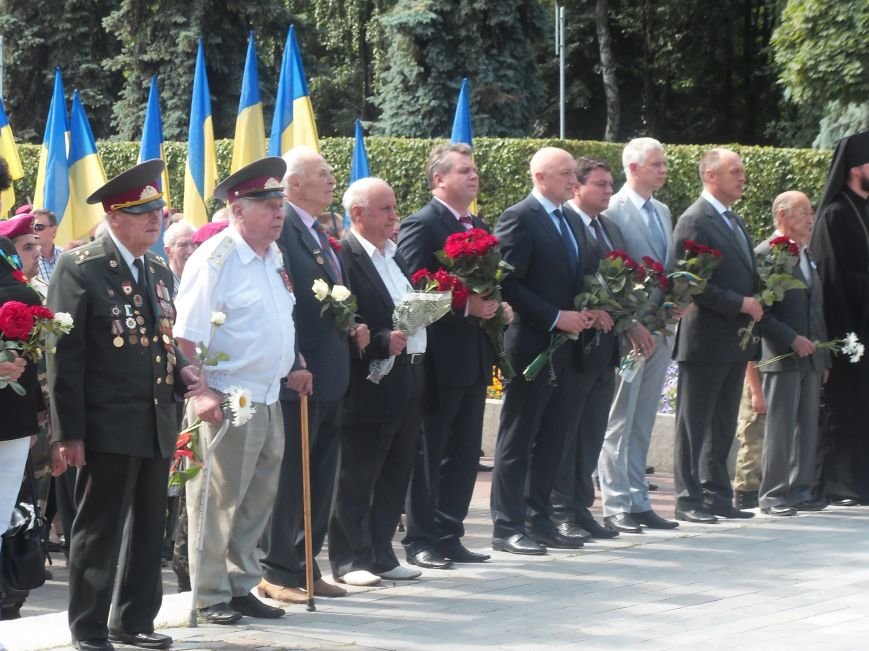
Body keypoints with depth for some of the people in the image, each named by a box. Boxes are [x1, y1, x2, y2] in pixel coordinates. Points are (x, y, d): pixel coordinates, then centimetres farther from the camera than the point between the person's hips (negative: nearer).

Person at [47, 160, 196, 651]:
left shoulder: (160, 272, 13)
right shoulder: (81, 269, -10)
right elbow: (64, 355, -13)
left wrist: (181, 369, 1)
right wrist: (69, 432, -16)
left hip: (158, 425, 7)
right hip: (109, 426, -7)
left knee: (149, 530, 13)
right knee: (100, 530, 0)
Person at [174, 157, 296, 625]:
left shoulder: (272, 255, 11)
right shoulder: (215, 259, -14)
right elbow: (187, 335, -17)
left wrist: (291, 371, 15)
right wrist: (201, 393, -22)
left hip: (268, 399, 8)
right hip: (227, 404, -8)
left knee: (256, 502, 14)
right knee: (216, 502, 0)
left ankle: (241, 587, 24)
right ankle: (211, 597, 7)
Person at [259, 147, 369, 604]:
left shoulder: (320, 235, 17)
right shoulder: (281, 229, -13)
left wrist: (351, 329, 6)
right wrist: (293, 366, -22)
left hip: (328, 379, 9)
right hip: (298, 379, -9)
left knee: (319, 480, 13)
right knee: (290, 477, -2)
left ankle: (306, 566, 20)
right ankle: (277, 573, 5)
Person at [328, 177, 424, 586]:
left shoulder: (395, 255, 16)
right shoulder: (344, 257, -12)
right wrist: (383, 341, -25)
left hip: (407, 379, 9)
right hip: (370, 381, -9)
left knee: (395, 474, 12)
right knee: (357, 478, 0)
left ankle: (380, 553, 20)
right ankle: (349, 559, 7)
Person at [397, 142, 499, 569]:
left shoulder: (479, 227, 16)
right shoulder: (421, 226, -10)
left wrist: (495, 306, 3)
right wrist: (465, 306, -21)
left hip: (474, 358, 8)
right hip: (438, 357, -8)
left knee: (464, 452, 10)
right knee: (428, 451, -1)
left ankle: (448, 535, 17)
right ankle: (420, 540, 5)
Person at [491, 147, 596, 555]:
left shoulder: (572, 222, 17)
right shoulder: (519, 219, -10)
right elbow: (508, 283, -16)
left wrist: (587, 312, 2)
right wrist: (555, 318, -18)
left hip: (566, 348, 8)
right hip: (532, 345, -8)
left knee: (551, 439, 11)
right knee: (518, 440, -2)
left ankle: (539, 521, 18)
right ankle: (507, 527, 1)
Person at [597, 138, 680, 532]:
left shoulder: (663, 213, 16)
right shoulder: (612, 211, -10)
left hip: (660, 330, 8)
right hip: (629, 333, -8)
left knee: (642, 425, 11)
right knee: (619, 422, -3)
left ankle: (638, 502, 15)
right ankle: (616, 506, 0)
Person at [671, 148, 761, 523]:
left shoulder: (734, 221, 17)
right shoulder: (694, 221, -12)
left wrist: (755, 303, 7)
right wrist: (740, 304, -18)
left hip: (735, 340, 9)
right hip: (705, 340, -9)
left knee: (723, 426, 12)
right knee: (694, 425, -2)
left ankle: (718, 496, 18)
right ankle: (688, 501, 0)